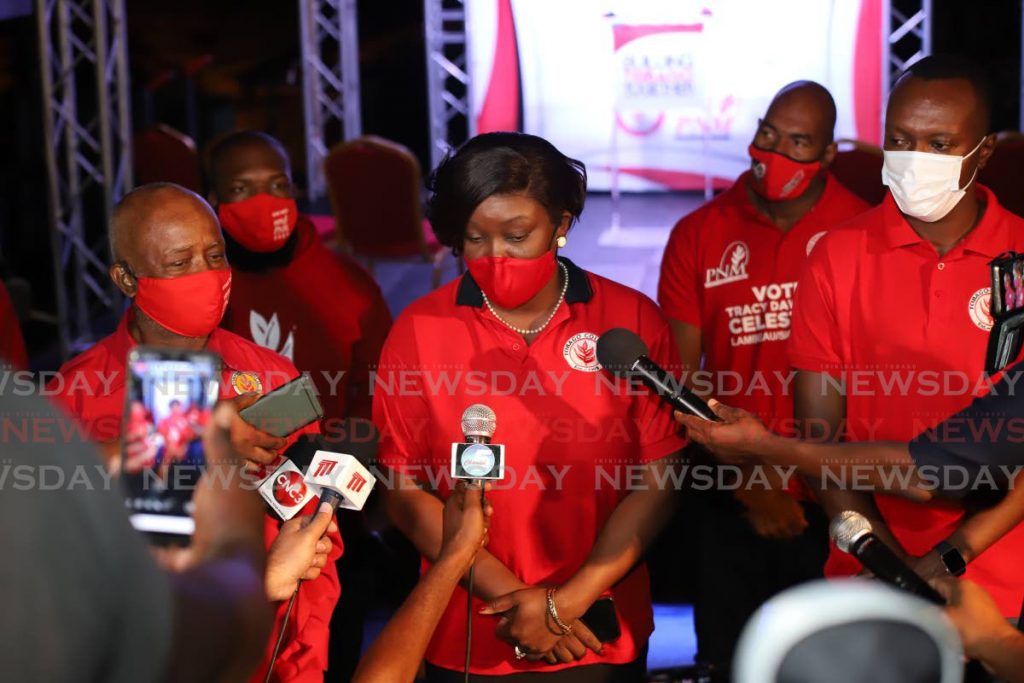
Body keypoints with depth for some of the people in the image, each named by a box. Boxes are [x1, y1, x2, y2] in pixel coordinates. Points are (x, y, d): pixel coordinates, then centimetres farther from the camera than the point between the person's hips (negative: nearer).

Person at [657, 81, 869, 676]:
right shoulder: (699, 235, 0)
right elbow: (678, 381, -1)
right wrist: (747, 485, -6)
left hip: (831, 503, -1)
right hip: (728, 503, 2)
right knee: (727, 662, 14)